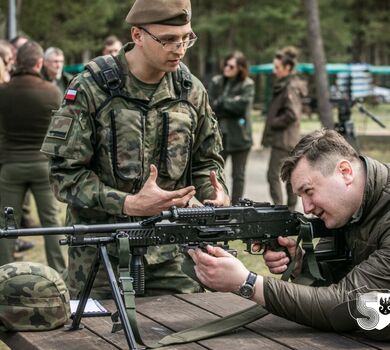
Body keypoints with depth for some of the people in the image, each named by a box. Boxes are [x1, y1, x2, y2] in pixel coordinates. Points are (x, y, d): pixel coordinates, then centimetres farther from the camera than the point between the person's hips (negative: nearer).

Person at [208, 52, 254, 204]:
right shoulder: (216, 82, 6)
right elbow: (211, 105, -3)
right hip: (219, 134, 3)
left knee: (238, 174, 7)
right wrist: (231, 104, -13)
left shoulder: (247, 85, -3)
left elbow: (242, 105, -17)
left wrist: (221, 103, -10)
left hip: (239, 136, -3)